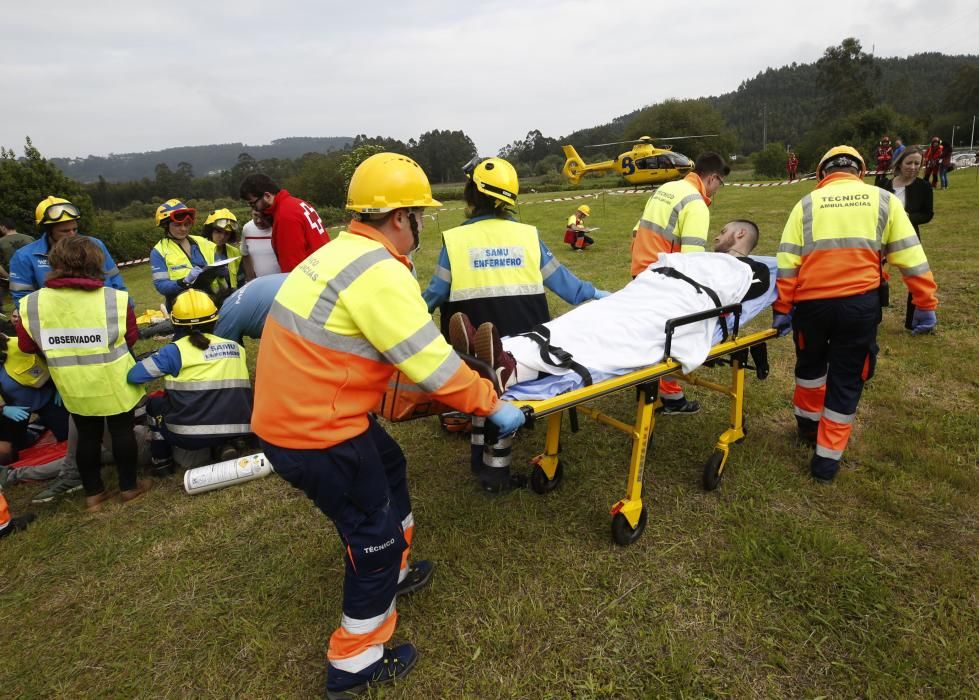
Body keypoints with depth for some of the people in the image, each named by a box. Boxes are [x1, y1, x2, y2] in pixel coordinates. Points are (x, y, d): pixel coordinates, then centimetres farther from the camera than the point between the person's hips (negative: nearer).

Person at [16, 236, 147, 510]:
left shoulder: (32, 303, -9)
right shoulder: (115, 298, -17)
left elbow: (27, 346, 2)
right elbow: (131, 338, -6)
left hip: (72, 386, 3)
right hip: (113, 382, -3)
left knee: (87, 436, 18)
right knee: (122, 431, 14)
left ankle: (93, 493, 29)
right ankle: (129, 487, 26)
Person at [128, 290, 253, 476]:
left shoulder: (175, 351, -5)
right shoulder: (236, 347, 7)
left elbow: (133, 376, -6)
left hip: (191, 435, -3)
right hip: (238, 429, 3)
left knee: (155, 403, 26)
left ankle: (162, 461, 28)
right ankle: (223, 446, 15)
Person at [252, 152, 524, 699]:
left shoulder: (343, 251, 10)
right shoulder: (380, 273, -22)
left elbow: (409, 344, 19)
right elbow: (433, 366, -21)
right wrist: (493, 404, -7)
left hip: (297, 408, 10)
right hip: (316, 433, -10)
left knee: (389, 467, 27)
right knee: (375, 535, 7)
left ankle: (392, 572, 49)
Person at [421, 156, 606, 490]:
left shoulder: (454, 240, -5)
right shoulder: (527, 236, 0)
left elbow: (434, 295, 1)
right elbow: (563, 283, 4)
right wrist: (605, 297, 17)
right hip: (522, 342, 1)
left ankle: (481, 456, 36)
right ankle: (496, 470, 27)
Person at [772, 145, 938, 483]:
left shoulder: (807, 204, 6)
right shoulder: (883, 200, 8)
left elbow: (787, 262, -2)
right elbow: (911, 257, 4)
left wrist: (782, 309, 1)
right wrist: (926, 304, 10)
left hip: (812, 303, 0)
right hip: (860, 303, 0)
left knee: (810, 365, 26)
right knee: (847, 379, 12)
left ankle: (808, 423, 44)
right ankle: (828, 457, 17)